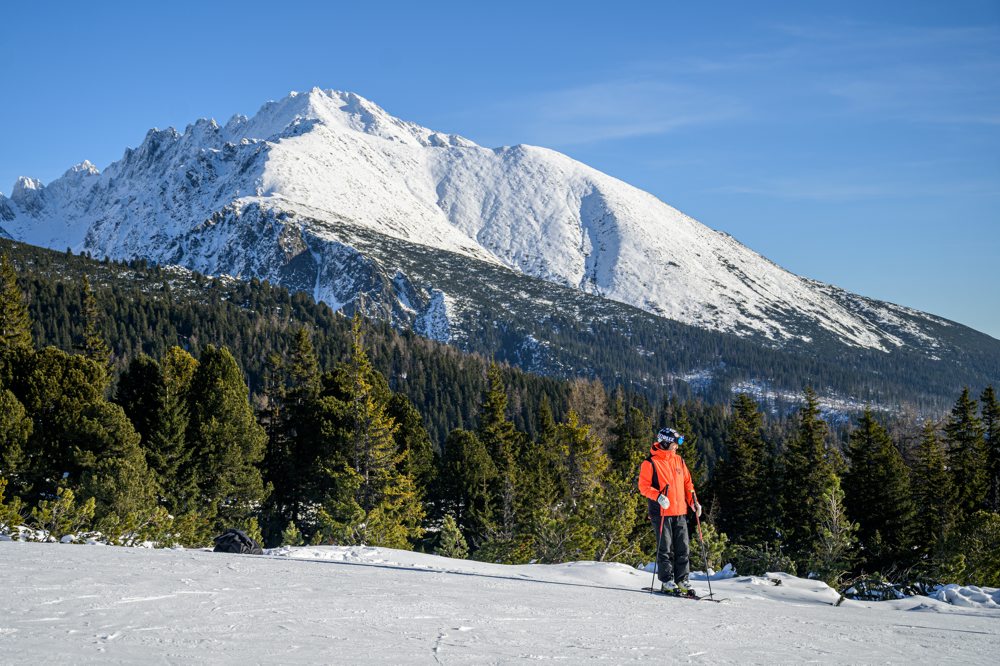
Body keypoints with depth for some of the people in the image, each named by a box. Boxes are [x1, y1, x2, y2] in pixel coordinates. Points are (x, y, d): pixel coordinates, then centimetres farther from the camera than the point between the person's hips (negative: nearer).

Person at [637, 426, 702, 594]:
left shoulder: (678, 460, 14)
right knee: (665, 549, -2)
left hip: (680, 512, 6)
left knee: (683, 548, 5)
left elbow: (687, 482, 20)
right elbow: (644, 486, -8)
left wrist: (693, 501, 10)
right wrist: (658, 497, -23)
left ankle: (681, 580, 12)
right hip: (661, 513, -6)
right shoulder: (650, 463, -5)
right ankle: (667, 582, 5)